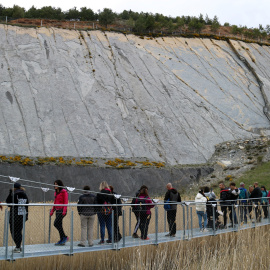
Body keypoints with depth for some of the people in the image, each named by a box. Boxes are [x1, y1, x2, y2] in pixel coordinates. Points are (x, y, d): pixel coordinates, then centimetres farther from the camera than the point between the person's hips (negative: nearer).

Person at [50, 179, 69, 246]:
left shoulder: (64, 192, -7)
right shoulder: (56, 192, 16)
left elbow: (66, 202, -13)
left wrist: (64, 210, -23)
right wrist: (52, 211, 18)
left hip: (62, 210, -8)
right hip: (57, 210, 8)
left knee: (56, 223, -16)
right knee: (59, 225, 6)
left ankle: (64, 237, -6)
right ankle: (62, 240, 11)